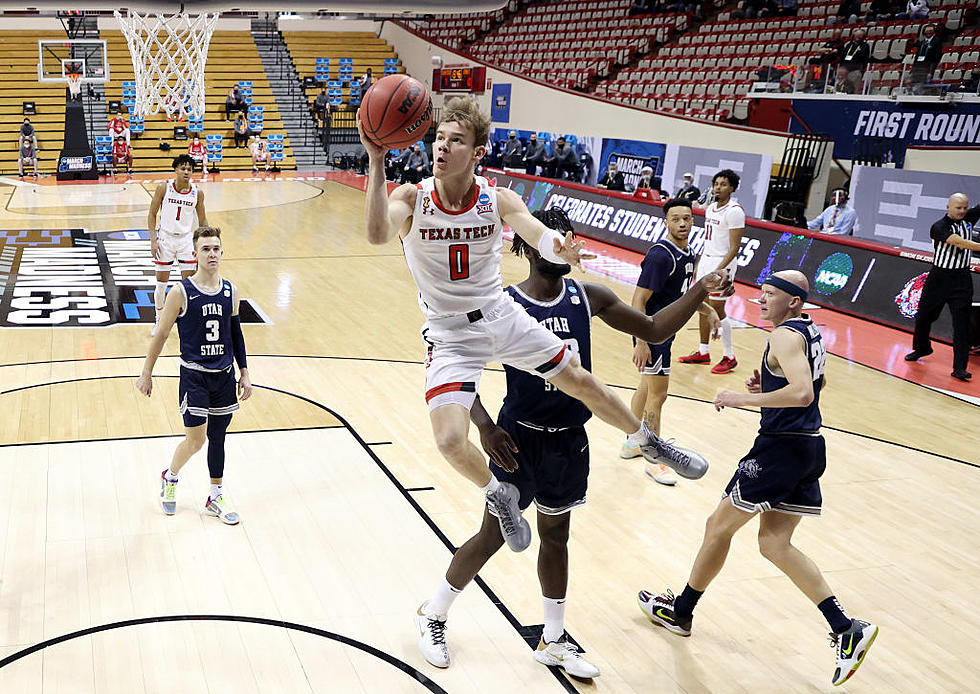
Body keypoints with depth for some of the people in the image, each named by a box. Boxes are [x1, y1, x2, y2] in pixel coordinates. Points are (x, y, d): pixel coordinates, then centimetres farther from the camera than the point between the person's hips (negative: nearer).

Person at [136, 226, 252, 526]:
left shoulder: (230, 291, 3)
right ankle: (170, 478, 25)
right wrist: (146, 374, 0)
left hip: (224, 374, 4)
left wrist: (244, 373, 12)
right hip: (194, 374, -4)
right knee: (196, 439, -6)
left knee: (218, 437, 12)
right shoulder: (181, 292, -10)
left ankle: (216, 497, 26)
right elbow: (161, 335, -3)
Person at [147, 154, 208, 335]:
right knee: (161, 283, 6)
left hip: (187, 239, 1)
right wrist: (153, 240, -10)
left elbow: (202, 220, 8)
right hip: (165, 238, -1)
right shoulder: (163, 188, -8)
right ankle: (159, 319, 24)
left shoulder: (197, 193, -3)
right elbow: (152, 214, -2)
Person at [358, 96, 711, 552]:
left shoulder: (498, 200, -11)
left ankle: (649, 444, 38)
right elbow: (377, 235, -37)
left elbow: (540, 236, -24)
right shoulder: (412, 198, -16)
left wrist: (561, 248, -49)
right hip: (450, 335, -2)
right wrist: (376, 160, -48)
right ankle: (499, 494, 14)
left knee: (581, 383, 11)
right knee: (450, 441, -19)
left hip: (502, 318, 2)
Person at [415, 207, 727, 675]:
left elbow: (654, 330, 4)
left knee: (556, 536, 18)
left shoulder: (589, 298, -2)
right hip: (521, 439, -4)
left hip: (570, 441, 5)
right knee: (494, 535, 6)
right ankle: (432, 616, 30)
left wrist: (699, 291, -9)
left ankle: (553, 641, 35)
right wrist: (485, 426, -25)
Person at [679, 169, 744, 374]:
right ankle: (703, 352, 21)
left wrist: (719, 270, -25)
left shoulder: (734, 211, -15)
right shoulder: (711, 208, 12)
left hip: (722, 263, -9)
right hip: (706, 259, 9)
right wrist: (699, 265, 19)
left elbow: (734, 247, -18)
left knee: (717, 310, -7)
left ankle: (729, 357, 4)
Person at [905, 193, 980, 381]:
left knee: (961, 323, -8)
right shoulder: (938, 227, -13)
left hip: (962, 280, 2)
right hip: (939, 278, -2)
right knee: (923, 316, 12)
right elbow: (958, 242, -27)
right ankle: (921, 348, 40)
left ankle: (959, 368, -9)